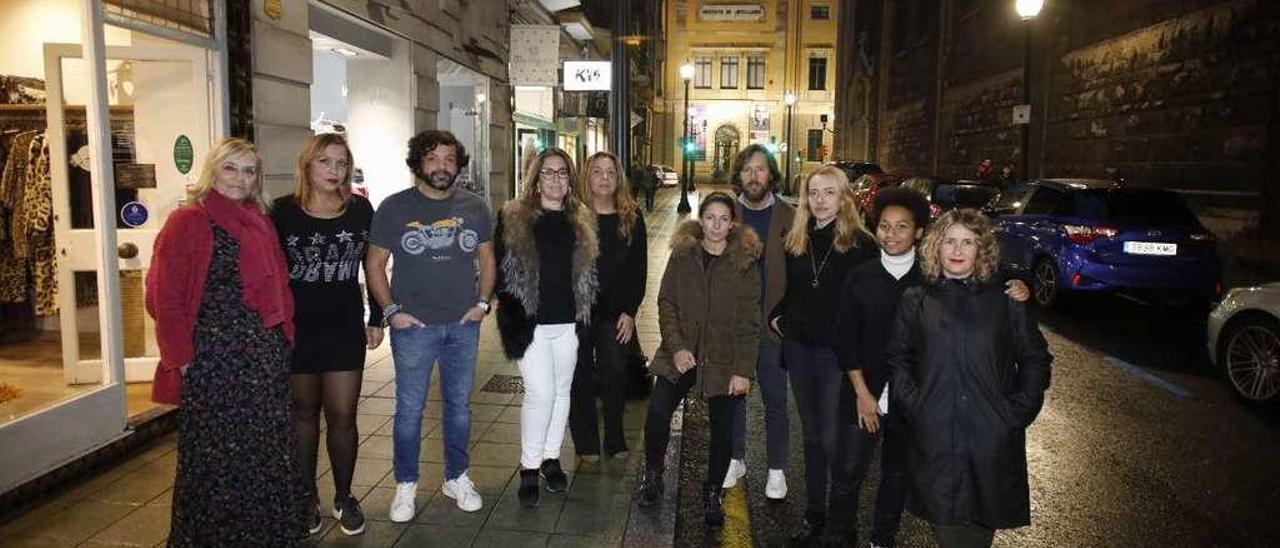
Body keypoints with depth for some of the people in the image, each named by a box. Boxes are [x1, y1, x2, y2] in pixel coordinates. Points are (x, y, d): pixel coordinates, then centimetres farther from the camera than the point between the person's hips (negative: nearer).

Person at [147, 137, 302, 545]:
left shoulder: (261, 224, 11)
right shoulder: (186, 222, -8)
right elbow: (165, 297, -11)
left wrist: (284, 338, 7)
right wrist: (180, 357, -13)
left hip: (266, 357, 6)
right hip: (212, 357, -6)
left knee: (267, 450, 14)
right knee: (215, 454, 6)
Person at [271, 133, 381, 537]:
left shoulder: (360, 210, 0)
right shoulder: (283, 212, -4)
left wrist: (377, 319, 5)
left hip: (345, 329, 1)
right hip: (296, 329, 0)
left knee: (342, 416, 3)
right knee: (304, 413, 12)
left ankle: (344, 498, 20)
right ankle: (307, 496, 26)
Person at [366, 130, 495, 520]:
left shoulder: (474, 207, 4)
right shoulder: (395, 207, -4)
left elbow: (486, 258, 13)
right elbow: (374, 263, 0)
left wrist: (482, 302, 2)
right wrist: (391, 311, -7)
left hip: (463, 326, 3)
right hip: (413, 326, -2)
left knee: (459, 406, 14)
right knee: (409, 410, 6)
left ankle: (457, 478, 30)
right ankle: (406, 486, 22)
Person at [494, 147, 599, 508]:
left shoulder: (582, 221, 8)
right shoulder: (514, 218, -2)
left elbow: (590, 272, 13)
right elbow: (502, 269, -3)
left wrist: (586, 313, 4)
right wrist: (512, 316, -10)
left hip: (569, 322, 4)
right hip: (531, 323, -4)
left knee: (562, 391, 12)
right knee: (541, 393, -9)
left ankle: (551, 457, 28)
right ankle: (529, 467, 7)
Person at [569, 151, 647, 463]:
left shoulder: (631, 218, 3)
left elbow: (639, 269, 4)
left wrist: (630, 312, -2)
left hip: (616, 314, 2)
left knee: (615, 378, 6)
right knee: (581, 379, 7)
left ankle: (615, 441, 23)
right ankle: (586, 443, 21)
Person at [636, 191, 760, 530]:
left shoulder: (745, 262, -3)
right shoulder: (682, 255, 3)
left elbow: (749, 321, -4)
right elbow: (666, 303, 1)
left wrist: (743, 370, -9)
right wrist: (676, 346, -13)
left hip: (723, 360, -1)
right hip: (682, 355, 1)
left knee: (723, 427, 4)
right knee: (657, 414, -12)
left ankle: (713, 494, 27)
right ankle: (653, 476, 16)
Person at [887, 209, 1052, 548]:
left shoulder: (1005, 302, 6)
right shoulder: (915, 301, 8)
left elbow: (1035, 358, 9)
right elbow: (898, 360, 9)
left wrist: (1017, 411, -1)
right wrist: (913, 406, -4)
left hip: (993, 441, 0)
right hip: (934, 441, 0)